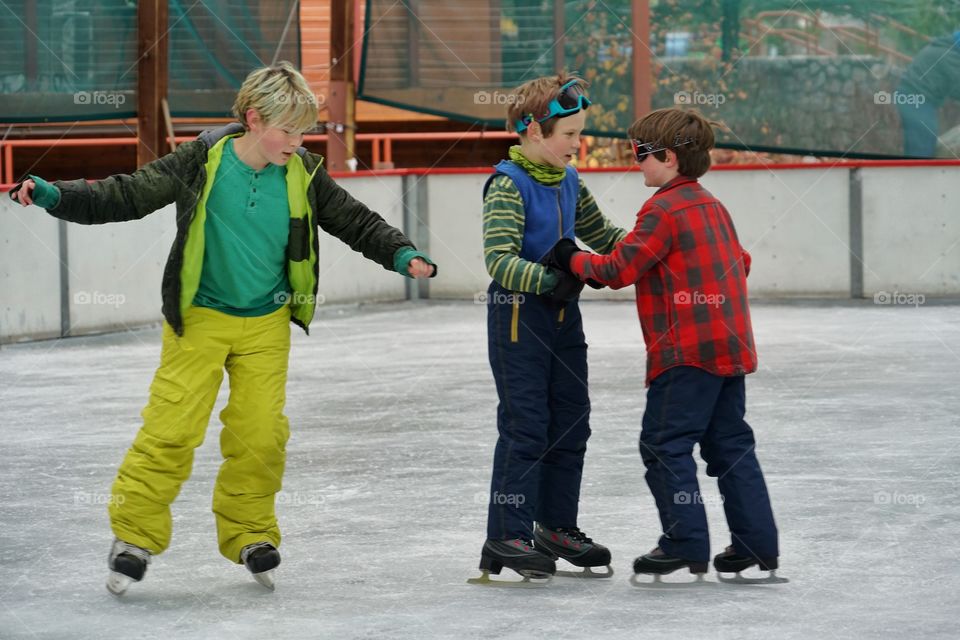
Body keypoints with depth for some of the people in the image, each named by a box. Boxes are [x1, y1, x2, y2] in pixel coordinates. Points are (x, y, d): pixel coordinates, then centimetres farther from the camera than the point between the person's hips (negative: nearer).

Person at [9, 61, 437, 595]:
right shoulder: (202, 163, -16)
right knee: (171, 427, -7)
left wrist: (402, 255, -12)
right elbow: (127, 196, -13)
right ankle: (135, 535, 7)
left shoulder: (303, 175, -7)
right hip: (200, 317, -3)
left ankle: (250, 535, 20)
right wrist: (55, 195, -23)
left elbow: (356, 222, 3)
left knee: (261, 433, 1)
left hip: (265, 325, 3)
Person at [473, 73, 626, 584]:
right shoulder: (508, 185, -15)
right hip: (518, 315, -8)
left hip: (564, 314, 8)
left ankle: (557, 526, 24)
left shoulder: (568, 182, 9)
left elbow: (601, 236, 22)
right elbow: (499, 259, -24)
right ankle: (507, 537, -1)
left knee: (571, 423, 12)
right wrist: (548, 279, -36)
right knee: (525, 427, -7)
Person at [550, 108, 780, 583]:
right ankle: (757, 540, 11)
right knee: (730, 444, 12)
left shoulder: (663, 210, -12)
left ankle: (686, 542, -6)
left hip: (688, 349, -9)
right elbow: (740, 263, 23)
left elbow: (619, 269, -13)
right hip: (730, 346, 9)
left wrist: (573, 259, 2)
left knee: (665, 443, -4)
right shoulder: (712, 206, 16)